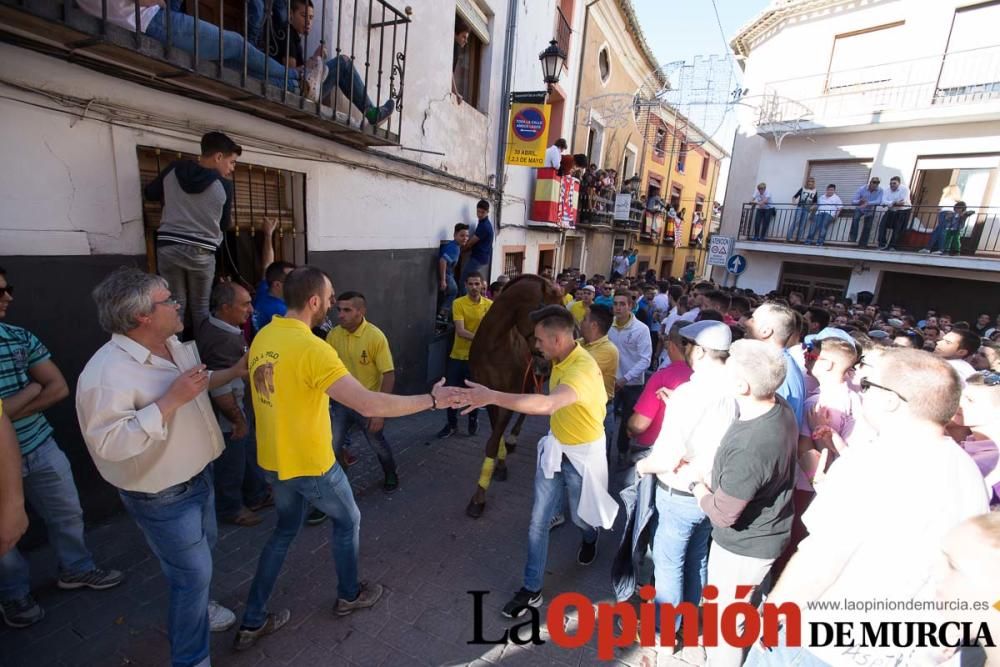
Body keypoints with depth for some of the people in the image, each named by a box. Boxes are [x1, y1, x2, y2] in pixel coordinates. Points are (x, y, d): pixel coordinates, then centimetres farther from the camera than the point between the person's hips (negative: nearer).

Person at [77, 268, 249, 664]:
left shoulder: (173, 345, -1)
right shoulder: (107, 373, -29)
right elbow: (109, 443, -33)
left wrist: (232, 373, 2)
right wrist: (172, 400, -36)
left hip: (197, 475, 9)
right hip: (162, 496, -8)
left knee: (201, 551, 28)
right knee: (194, 572, 6)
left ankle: (193, 609, 55)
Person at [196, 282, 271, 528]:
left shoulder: (214, 327, -1)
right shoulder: (222, 341, -32)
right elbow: (221, 392, -29)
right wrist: (237, 420, -18)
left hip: (235, 405, 9)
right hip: (225, 415, -9)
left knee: (249, 452, 24)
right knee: (231, 464, 12)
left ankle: (256, 496, 43)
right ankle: (230, 509, 35)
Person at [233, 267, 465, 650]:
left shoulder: (263, 337, -1)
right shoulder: (312, 349, -29)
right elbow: (369, 405, -35)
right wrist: (431, 400, -26)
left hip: (274, 460, 8)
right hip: (310, 464, -7)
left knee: (286, 529, 26)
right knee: (348, 519, 19)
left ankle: (252, 622, 35)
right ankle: (349, 595, 40)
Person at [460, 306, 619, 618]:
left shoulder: (583, 369, -34)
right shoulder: (560, 359, -6)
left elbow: (547, 404, -51)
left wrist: (492, 397, -51)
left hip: (583, 454, -6)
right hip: (554, 447, 6)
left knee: (580, 516, 21)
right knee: (538, 521, 7)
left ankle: (590, 538, 58)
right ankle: (532, 589, 24)